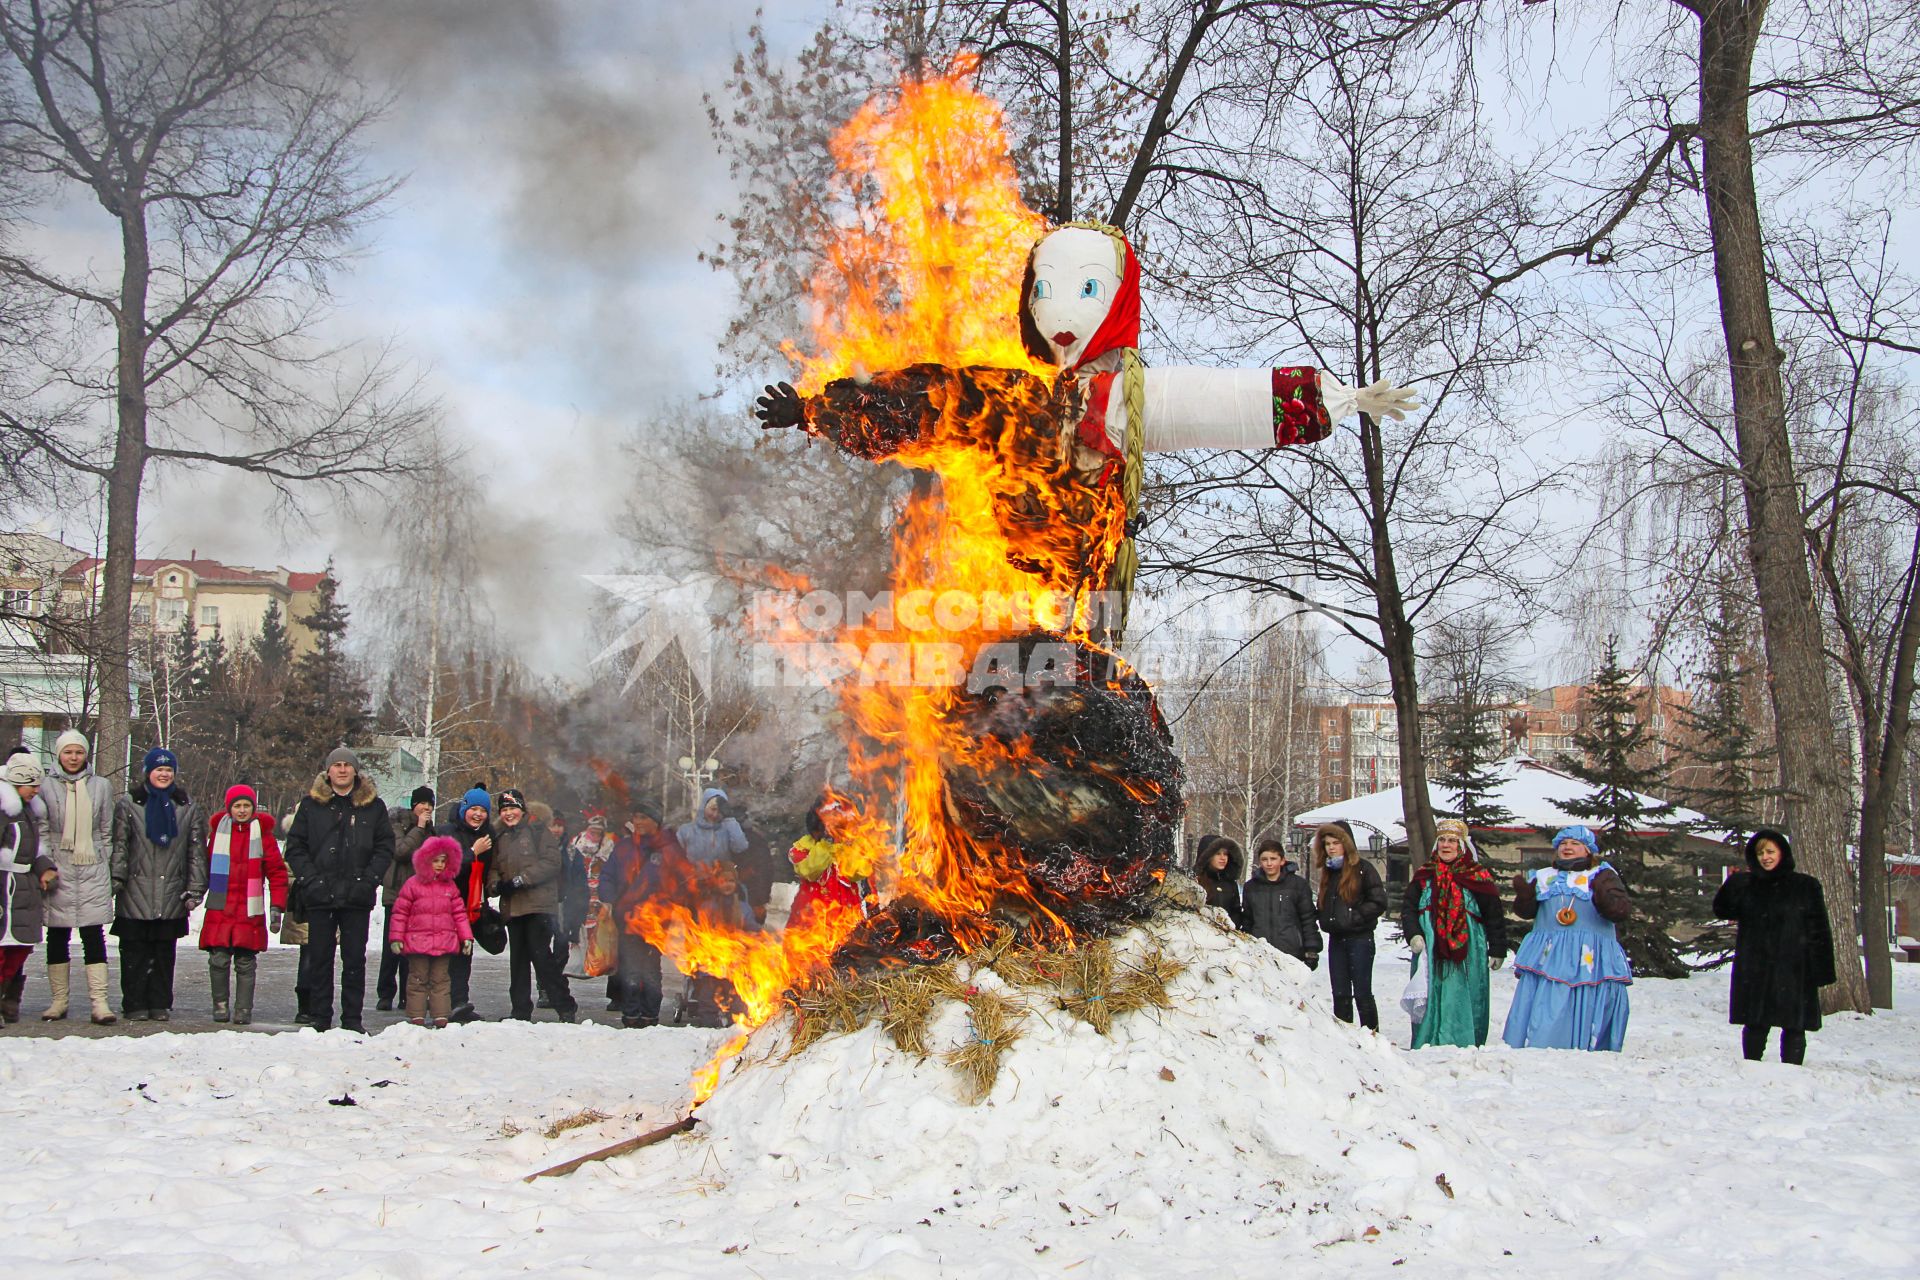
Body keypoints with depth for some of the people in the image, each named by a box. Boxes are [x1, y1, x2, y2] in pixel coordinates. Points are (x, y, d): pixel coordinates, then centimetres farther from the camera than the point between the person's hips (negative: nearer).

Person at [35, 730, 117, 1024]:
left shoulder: (101, 786, 8)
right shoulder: (47, 787, 5)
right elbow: (41, 832, 5)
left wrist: (107, 869, 8)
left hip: (93, 870, 0)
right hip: (59, 871, 0)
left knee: (93, 935, -4)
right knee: (57, 936, 6)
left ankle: (99, 1001, -8)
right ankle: (59, 1000, 14)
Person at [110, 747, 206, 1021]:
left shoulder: (186, 807, 11)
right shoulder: (128, 804, 4)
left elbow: (196, 851, 11)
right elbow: (118, 846, -1)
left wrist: (195, 889, 6)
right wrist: (116, 881, -10)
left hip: (172, 896, 2)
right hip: (136, 894, -2)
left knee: (164, 952, 6)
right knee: (134, 952, -1)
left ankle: (160, 1004, 12)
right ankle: (135, 1004, 6)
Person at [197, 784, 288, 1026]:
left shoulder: (262, 833, 4)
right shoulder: (218, 830, 8)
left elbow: (277, 872, 4)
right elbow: (207, 866, 17)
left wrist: (276, 906, -2)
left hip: (250, 911, -1)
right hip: (220, 909, 1)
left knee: (245, 962, 1)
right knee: (218, 959, -6)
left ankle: (243, 1009, 9)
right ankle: (220, 1005, 10)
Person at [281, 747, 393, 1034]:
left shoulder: (373, 805, 6)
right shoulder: (311, 803, 6)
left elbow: (385, 847, 5)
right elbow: (295, 846, 5)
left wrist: (368, 880, -7)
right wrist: (310, 879, -7)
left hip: (357, 897, 0)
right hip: (319, 896, 0)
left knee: (355, 959, 3)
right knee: (319, 959, 4)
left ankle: (352, 1019, 10)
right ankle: (320, 1018, 11)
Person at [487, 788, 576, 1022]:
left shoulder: (537, 832, 4)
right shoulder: (500, 838, 22)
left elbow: (551, 862, -8)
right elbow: (493, 868, 18)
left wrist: (520, 880, -14)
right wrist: (496, 883, -6)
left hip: (539, 905, -6)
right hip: (512, 907, 6)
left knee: (540, 953, -15)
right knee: (518, 959, 8)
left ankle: (565, 1006, -10)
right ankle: (521, 1011, 13)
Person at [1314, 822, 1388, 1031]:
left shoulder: (1362, 868, -6)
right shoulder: (1328, 871, 14)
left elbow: (1379, 902, -11)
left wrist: (1353, 918, -15)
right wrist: (1325, 920, 4)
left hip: (1359, 938, -6)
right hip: (1336, 939, 6)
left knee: (1362, 993, -4)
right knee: (1340, 994, 8)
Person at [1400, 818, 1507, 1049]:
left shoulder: (1478, 878, 3)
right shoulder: (1424, 876, 11)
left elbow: (1494, 916, 4)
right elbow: (1408, 908, 10)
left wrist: (1497, 950, 2)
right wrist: (1413, 935, -6)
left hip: (1468, 954, -2)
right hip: (1430, 952, 2)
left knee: (1465, 1002, -3)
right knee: (1431, 1001, 3)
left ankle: (1466, 1048, 2)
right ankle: (1427, 1045, 8)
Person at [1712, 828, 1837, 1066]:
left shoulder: (1806, 886, 3)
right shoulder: (1747, 885, 11)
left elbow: (1819, 930, 0)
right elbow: (1721, 910, 6)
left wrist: (1822, 970, -8)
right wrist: (1733, 884, -10)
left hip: (1793, 970, -2)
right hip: (1754, 971, 2)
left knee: (1794, 1025, -2)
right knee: (1755, 1025, 3)